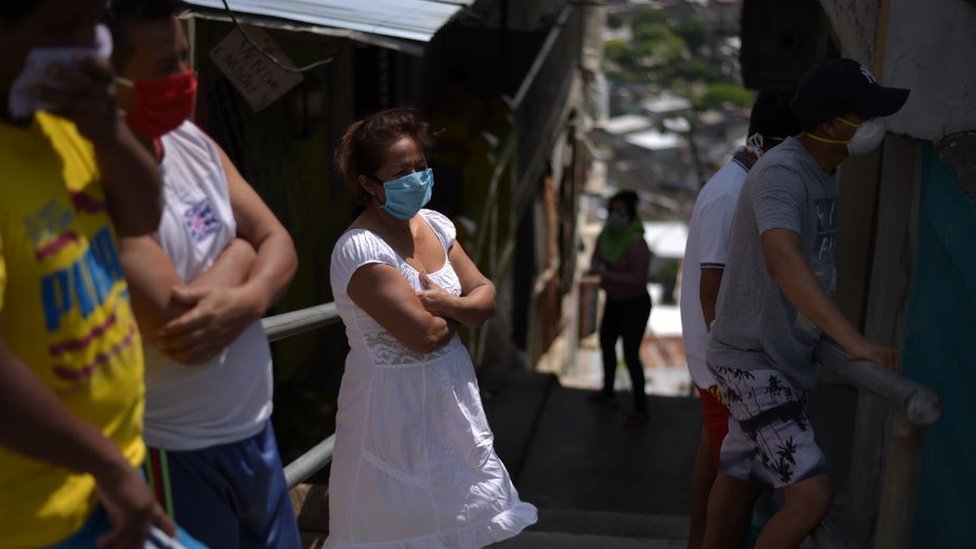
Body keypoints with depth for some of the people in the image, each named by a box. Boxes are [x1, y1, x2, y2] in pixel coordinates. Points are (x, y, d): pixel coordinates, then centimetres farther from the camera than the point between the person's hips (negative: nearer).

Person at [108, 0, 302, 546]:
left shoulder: (192, 140, 2)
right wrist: (238, 253, -9)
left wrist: (245, 301, -20)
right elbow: (176, 322, -29)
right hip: (175, 452, -7)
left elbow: (278, 243, 3)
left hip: (254, 426, 7)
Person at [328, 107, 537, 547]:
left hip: (450, 396, 7)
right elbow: (424, 335, -25)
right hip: (397, 407, -7)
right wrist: (462, 311, -5)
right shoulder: (360, 250, -21)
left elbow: (486, 297, 4)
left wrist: (450, 304, -18)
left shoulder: (435, 225, 3)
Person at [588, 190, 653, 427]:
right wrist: (597, 268, -15)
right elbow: (596, 259, 8)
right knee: (606, 342, 24)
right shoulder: (606, 235, -4)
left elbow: (639, 279, -31)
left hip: (634, 305, -9)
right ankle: (608, 391, 45)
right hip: (613, 301, 9)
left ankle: (641, 409, 2)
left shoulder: (636, 243, -27)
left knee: (631, 354, -9)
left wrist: (608, 275, -29)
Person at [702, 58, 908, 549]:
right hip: (752, 359, -9)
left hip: (783, 358, 9)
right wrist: (854, 341, -46)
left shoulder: (824, 173, 8)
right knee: (811, 495, -14)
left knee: (738, 473, 20)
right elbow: (783, 259, -39)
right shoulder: (781, 172, -23)